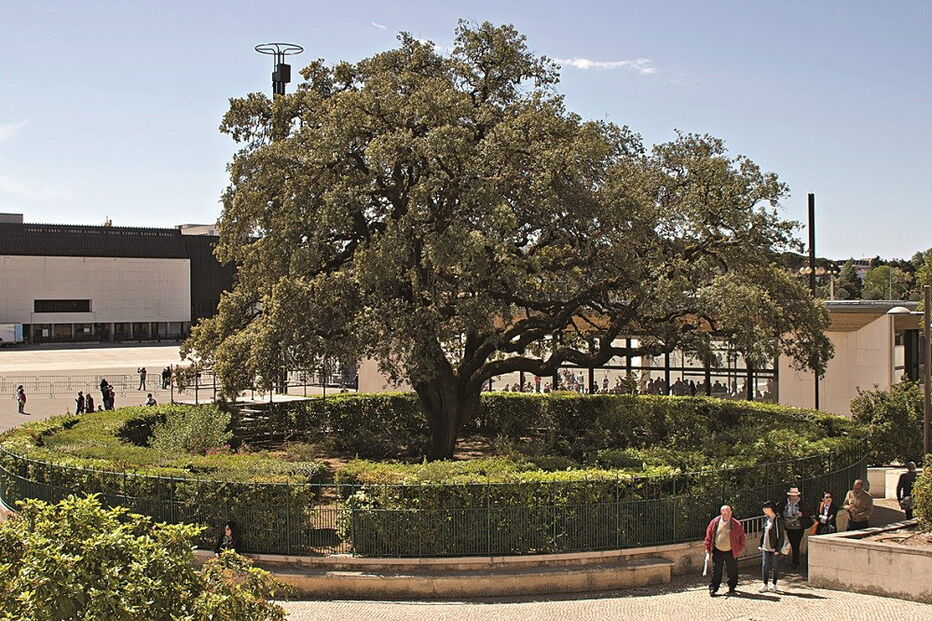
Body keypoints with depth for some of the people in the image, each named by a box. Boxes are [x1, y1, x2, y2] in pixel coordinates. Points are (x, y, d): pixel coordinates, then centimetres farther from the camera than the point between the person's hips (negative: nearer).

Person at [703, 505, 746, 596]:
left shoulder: (736, 524, -2)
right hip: (717, 551, 0)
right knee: (716, 571, 2)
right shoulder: (714, 522, 0)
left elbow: (742, 537, 6)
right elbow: (708, 535, 6)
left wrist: (740, 549, 2)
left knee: (732, 572, 6)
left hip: (731, 552, 0)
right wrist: (708, 548, 4)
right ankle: (713, 589, 10)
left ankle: (731, 588, 21)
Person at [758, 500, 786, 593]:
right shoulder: (766, 518, 8)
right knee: (764, 566, 4)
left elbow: (781, 536, -13)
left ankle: (774, 585, 17)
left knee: (774, 567, 5)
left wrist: (777, 549, -15)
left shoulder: (778, 519, -13)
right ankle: (765, 585, 12)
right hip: (766, 547, 6)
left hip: (775, 548, -6)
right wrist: (761, 544, 11)